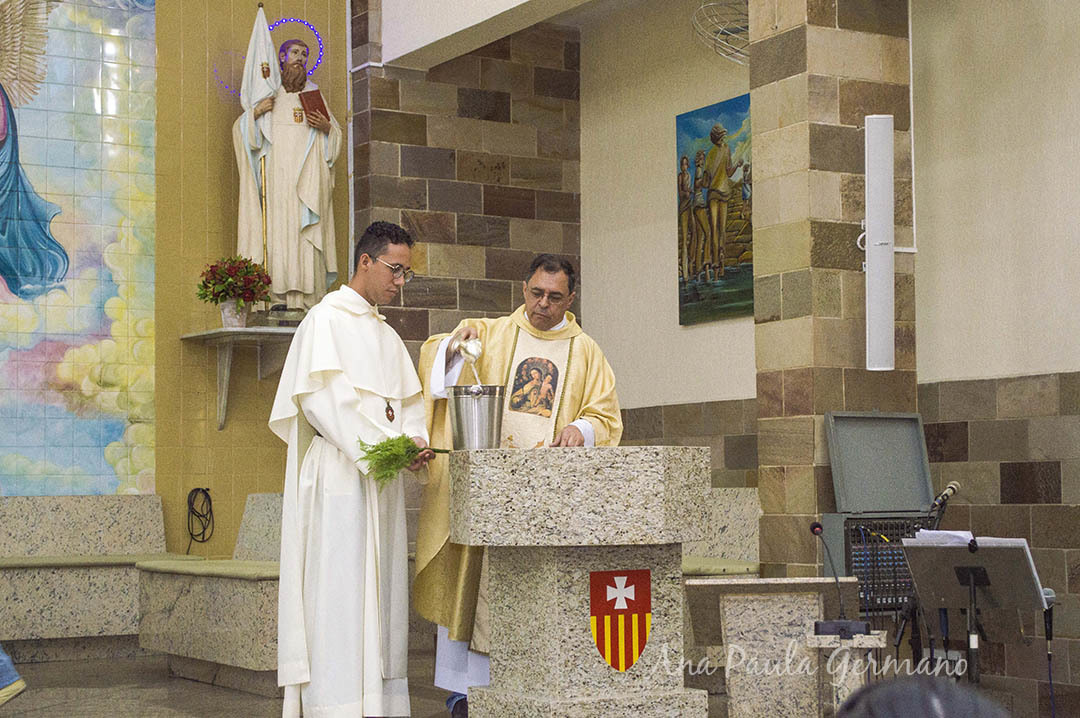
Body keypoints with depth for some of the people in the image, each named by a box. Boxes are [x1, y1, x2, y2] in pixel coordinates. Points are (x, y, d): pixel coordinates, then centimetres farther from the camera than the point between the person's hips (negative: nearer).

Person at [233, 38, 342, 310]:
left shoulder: (313, 94, 18)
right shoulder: (269, 93, 15)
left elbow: (337, 133, 16)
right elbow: (240, 128, 10)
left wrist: (326, 127, -6)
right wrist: (255, 112, -9)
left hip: (307, 176, 1)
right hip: (278, 175, -1)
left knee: (307, 234, -9)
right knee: (279, 229, -10)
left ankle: (309, 297, -13)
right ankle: (281, 297, -13)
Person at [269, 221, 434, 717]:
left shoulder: (387, 336, 21)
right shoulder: (326, 320, -4)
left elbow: (408, 402, 19)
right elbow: (324, 397, -15)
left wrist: (414, 440, -2)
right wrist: (383, 444, -18)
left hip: (382, 480, 8)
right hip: (339, 476, -8)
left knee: (381, 593, 6)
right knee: (339, 592, -10)